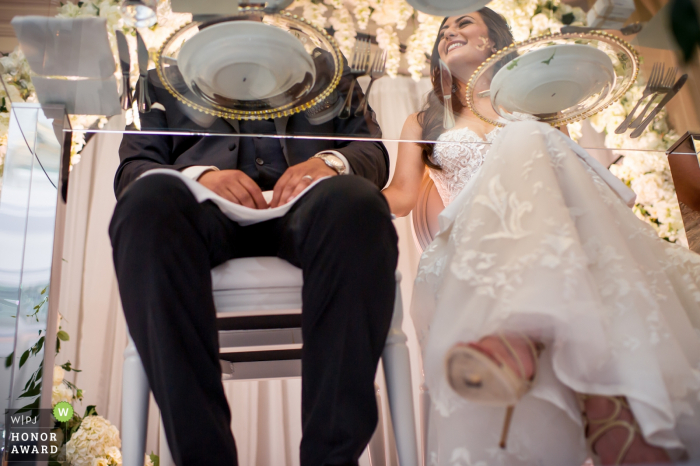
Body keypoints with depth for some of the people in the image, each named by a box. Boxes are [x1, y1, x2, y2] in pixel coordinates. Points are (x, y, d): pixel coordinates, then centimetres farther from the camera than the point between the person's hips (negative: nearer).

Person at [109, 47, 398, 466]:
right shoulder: (164, 81, 31)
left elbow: (374, 152, 18)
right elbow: (132, 169, 15)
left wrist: (331, 161, -7)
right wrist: (198, 175, -9)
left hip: (304, 206, 0)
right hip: (209, 209, 1)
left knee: (356, 201, -34)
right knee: (150, 197, -33)